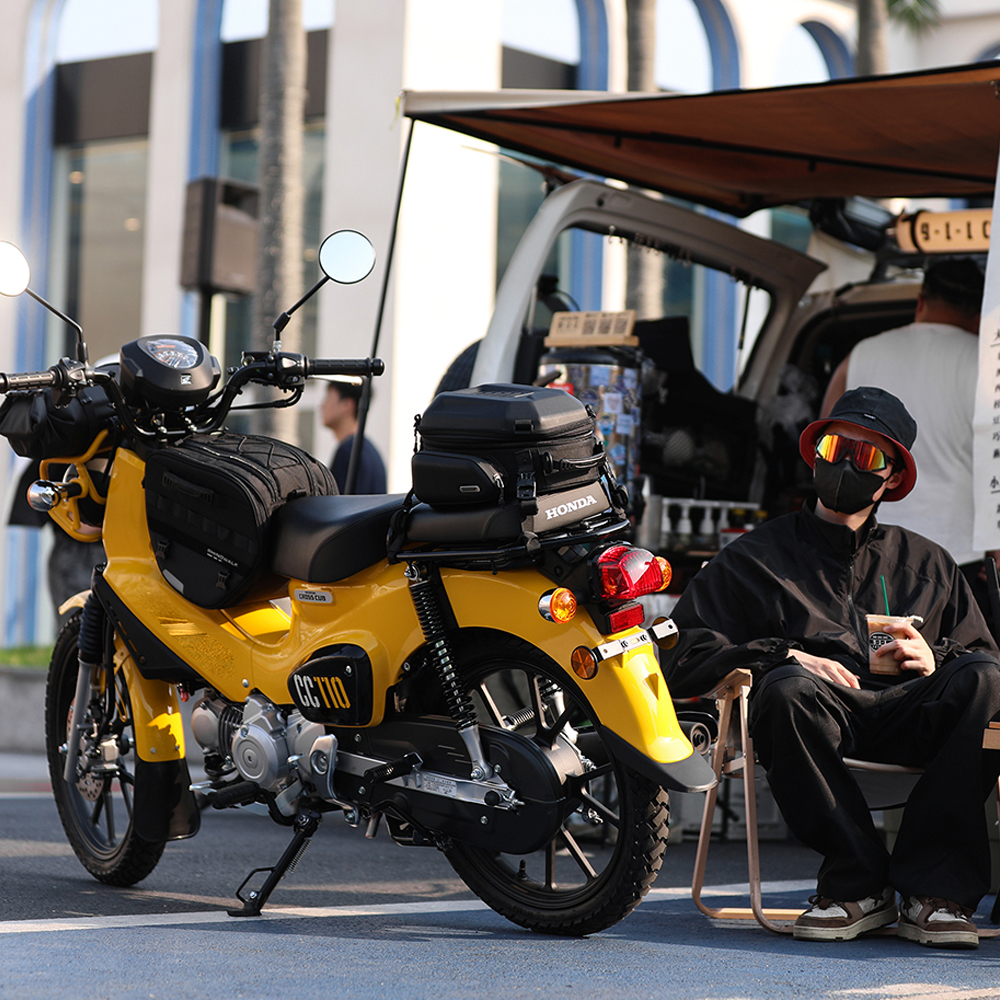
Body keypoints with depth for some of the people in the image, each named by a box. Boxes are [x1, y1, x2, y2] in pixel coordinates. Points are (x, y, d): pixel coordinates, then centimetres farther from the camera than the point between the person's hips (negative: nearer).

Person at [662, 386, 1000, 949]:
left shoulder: (929, 564, 31)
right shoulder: (755, 560, 23)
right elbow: (683, 660, 9)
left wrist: (935, 659, -1)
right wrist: (783, 656, -7)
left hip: (909, 713, 2)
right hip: (824, 712, -2)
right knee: (786, 690, -37)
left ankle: (935, 888, -30)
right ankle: (859, 885, -27)